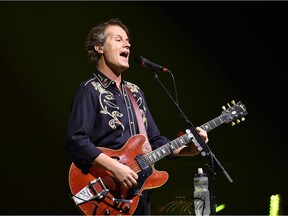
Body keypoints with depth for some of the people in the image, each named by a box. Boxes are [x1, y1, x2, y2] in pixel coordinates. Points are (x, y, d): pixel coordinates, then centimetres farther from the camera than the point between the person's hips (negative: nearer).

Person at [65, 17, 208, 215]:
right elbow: (76, 141, -19)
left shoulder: (135, 92, 17)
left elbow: (154, 140, 19)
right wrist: (115, 167, -25)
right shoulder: (90, 90, -7)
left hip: (140, 193, 7)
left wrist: (188, 149, 3)